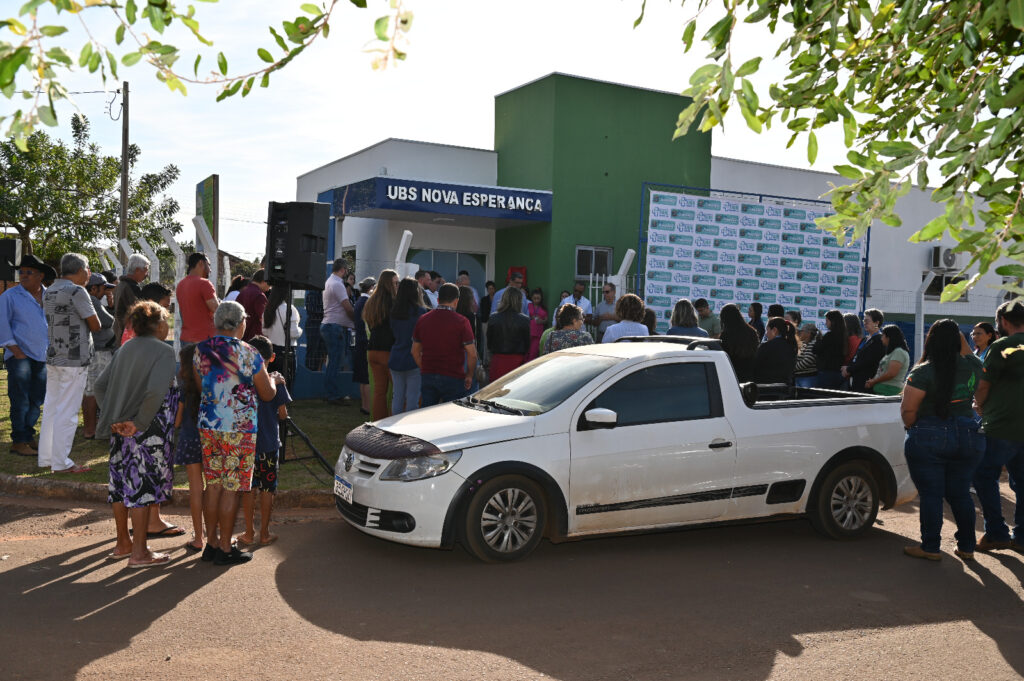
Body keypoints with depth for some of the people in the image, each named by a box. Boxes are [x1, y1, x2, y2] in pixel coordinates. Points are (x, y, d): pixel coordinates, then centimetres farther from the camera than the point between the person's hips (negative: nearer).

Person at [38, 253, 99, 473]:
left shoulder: (49, 292, 12)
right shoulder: (76, 292, -14)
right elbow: (96, 325, -12)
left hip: (53, 357, 9)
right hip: (74, 360, -9)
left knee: (51, 408, 14)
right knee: (67, 412, -4)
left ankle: (46, 458, 21)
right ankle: (61, 463, 0)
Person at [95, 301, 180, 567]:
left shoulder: (125, 349, 9)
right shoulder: (163, 351, -12)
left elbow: (100, 384, 10)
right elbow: (156, 390, -26)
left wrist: (112, 417, 8)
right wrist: (140, 422, -17)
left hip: (122, 430, 7)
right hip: (149, 432, -7)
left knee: (122, 483, 16)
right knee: (144, 486, 0)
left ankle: (123, 543, 31)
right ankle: (139, 552, 6)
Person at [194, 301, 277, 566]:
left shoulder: (201, 350, 4)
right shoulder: (248, 354, -12)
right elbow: (268, 394, -4)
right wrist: (272, 379, 17)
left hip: (207, 425, 6)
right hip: (239, 429, -6)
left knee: (213, 485, 14)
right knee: (231, 489, 1)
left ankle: (212, 543, 22)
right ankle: (225, 549, 8)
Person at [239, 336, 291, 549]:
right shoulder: (276, 381, -8)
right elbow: (283, 414, -4)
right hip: (269, 443, -1)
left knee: (248, 489, 10)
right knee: (267, 489, 8)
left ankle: (249, 533, 15)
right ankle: (264, 533, 14)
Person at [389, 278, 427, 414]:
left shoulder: (394, 311, 6)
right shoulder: (420, 311, -10)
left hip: (395, 359, 6)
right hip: (413, 360, -5)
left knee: (397, 397, 11)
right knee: (412, 398, -1)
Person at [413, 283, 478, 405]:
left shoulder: (422, 320, 6)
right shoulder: (461, 321, -8)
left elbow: (415, 351, 12)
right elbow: (472, 354, -10)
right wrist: (469, 375, 2)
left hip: (427, 376, 4)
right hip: (453, 377, -4)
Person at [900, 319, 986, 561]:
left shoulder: (923, 373, -14)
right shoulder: (973, 366, 0)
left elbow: (908, 411, -14)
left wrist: (912, 428, 6)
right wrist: (964, 345, 22)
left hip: (929, 439, -5)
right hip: (969, 437, 5)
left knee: (931, 495, 3)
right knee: (960, 494, 15)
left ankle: (930, 548, 10)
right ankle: (967, 547, 22)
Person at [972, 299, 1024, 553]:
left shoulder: (1001, 347, -10)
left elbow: (982, 387, -6)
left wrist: (980, 407, 15)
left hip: (1001, 427, -7)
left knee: (985, 477, 4)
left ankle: (997, 533, 3)